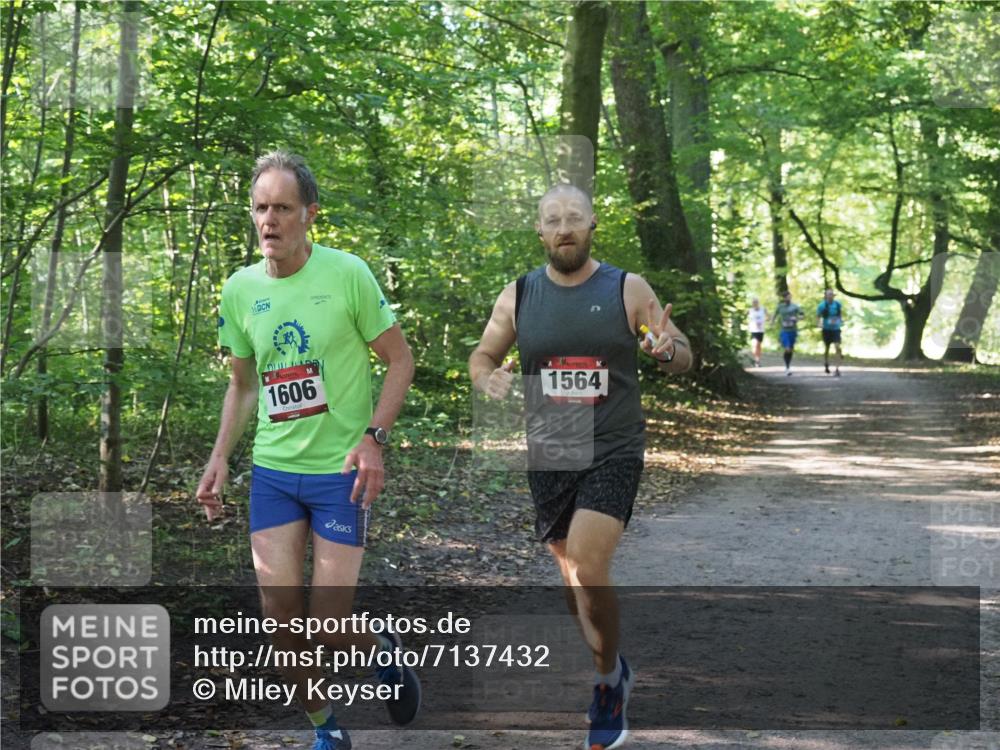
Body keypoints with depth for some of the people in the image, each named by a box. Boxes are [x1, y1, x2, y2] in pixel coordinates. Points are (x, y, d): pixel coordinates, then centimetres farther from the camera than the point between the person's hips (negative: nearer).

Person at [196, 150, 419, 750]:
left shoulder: (347, 273, -10)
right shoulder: (239, 289, 3)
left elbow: (401, 359, -4)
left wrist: (373, 438, -15)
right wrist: (220, 458, 6)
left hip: (342, 472, -4)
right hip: (272, 472, 4)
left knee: (331, 628, -4)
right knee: (282, 619, 0)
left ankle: (384, 652, 31)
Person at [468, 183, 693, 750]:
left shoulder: (628, 289, -4)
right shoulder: (518, 296, 1)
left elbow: (683, 357, 2)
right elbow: (482, 356, 11)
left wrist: (669, 348, -23)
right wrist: (487, 379, -14)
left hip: (614, 452, -3)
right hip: (549, 454, 4)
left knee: (588, 568, -18)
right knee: (574, 574, 13)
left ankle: (610, 677, 5)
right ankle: (611, 671, 36)